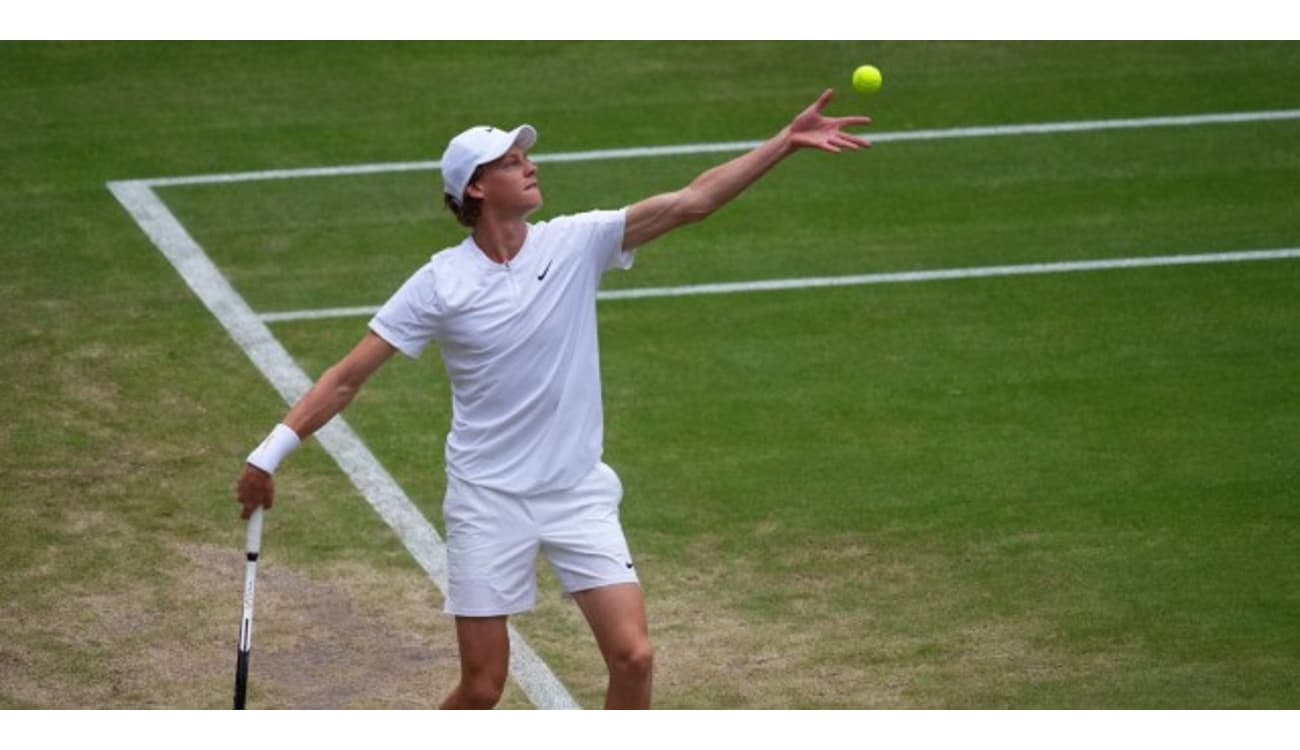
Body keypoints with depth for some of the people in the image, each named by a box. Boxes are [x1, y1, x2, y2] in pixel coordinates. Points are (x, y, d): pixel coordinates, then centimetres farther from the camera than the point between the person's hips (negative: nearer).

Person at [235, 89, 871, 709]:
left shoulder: (575, 244, -3)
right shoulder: (441, 282, -8)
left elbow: (691, 202, -10)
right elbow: (347, 377, -5)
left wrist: (786, 142, -19)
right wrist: (271, 452, -11)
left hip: (579, 493, 2)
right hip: (488, 502, -2)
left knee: (633, 657, -9)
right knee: (482, 687, -1)